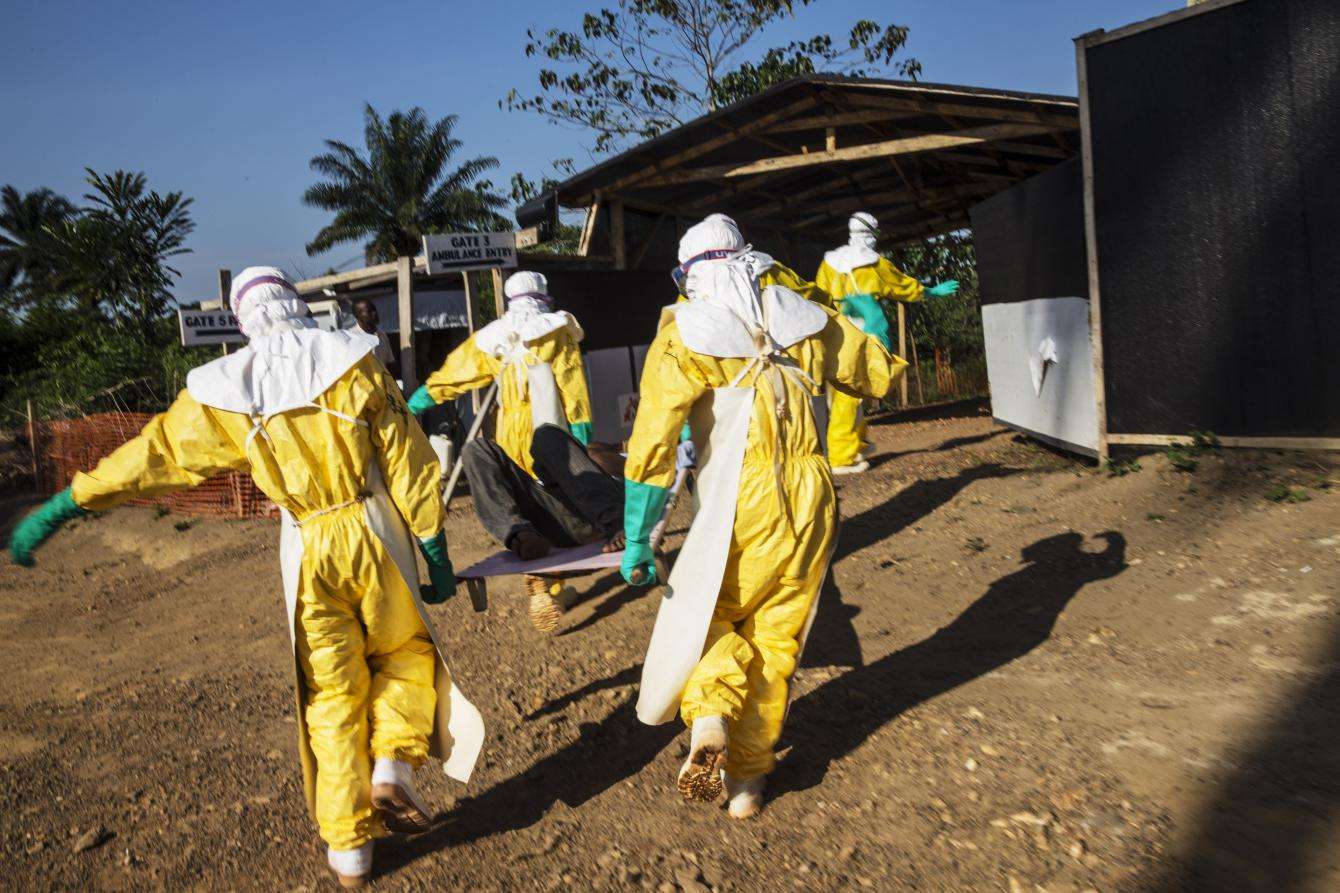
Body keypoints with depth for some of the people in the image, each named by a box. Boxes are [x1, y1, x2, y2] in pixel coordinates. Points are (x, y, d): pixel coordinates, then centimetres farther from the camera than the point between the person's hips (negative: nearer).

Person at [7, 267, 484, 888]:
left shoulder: (223, 389, 0)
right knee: (405, 651, 22)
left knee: (331, 695, 13)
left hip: (308, 552, 2)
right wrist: (435, 550, 1)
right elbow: (407, 462, -6)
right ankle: (393, 765, 0)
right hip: (374, 534, -1)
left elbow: (156, 454, 4)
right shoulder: (351, 360, -5)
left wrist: (63, 506, 15)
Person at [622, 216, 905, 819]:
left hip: (736, 511, -3)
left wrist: (637, 540, -8)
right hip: (810, 507, 4)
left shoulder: (685, 334, -5)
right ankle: (748, 776, 23)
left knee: (709, 616, 18)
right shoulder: (806, 318, 5)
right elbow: (882, 374, 16)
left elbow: (652, 443, -13)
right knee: (777, 637, 15)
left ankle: (709, 717, -9)